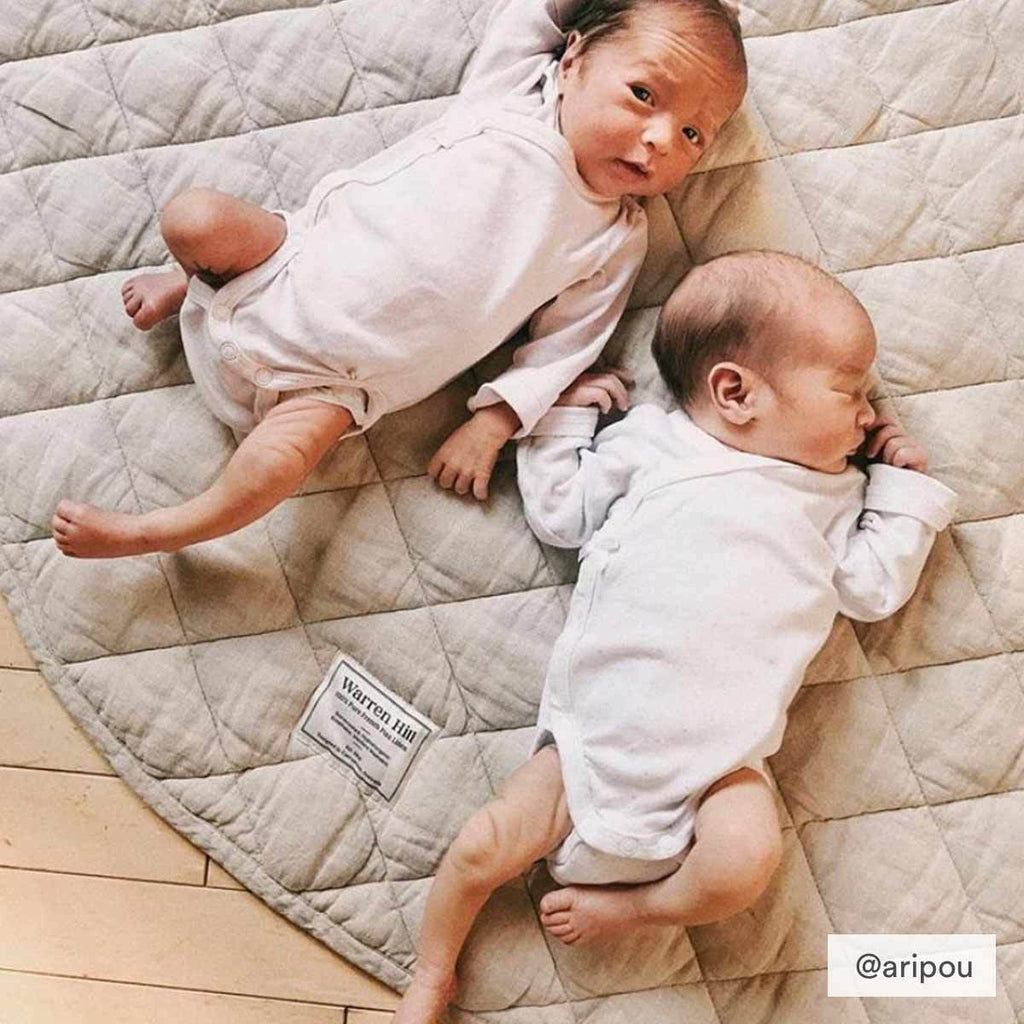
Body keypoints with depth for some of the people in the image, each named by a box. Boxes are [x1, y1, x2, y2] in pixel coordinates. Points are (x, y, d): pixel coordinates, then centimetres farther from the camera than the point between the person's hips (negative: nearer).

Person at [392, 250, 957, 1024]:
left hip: (718, 760, 1)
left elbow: (873, 589, 12)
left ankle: (628, 907, 2)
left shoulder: (832, 495, 14)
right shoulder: (648, 445, 7)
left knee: (746, 861, -28)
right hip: (595, 735, 0)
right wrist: (568, 415, 11)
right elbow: (557, 515, 14)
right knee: (485, 847, -5)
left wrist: (905, 491, 13)